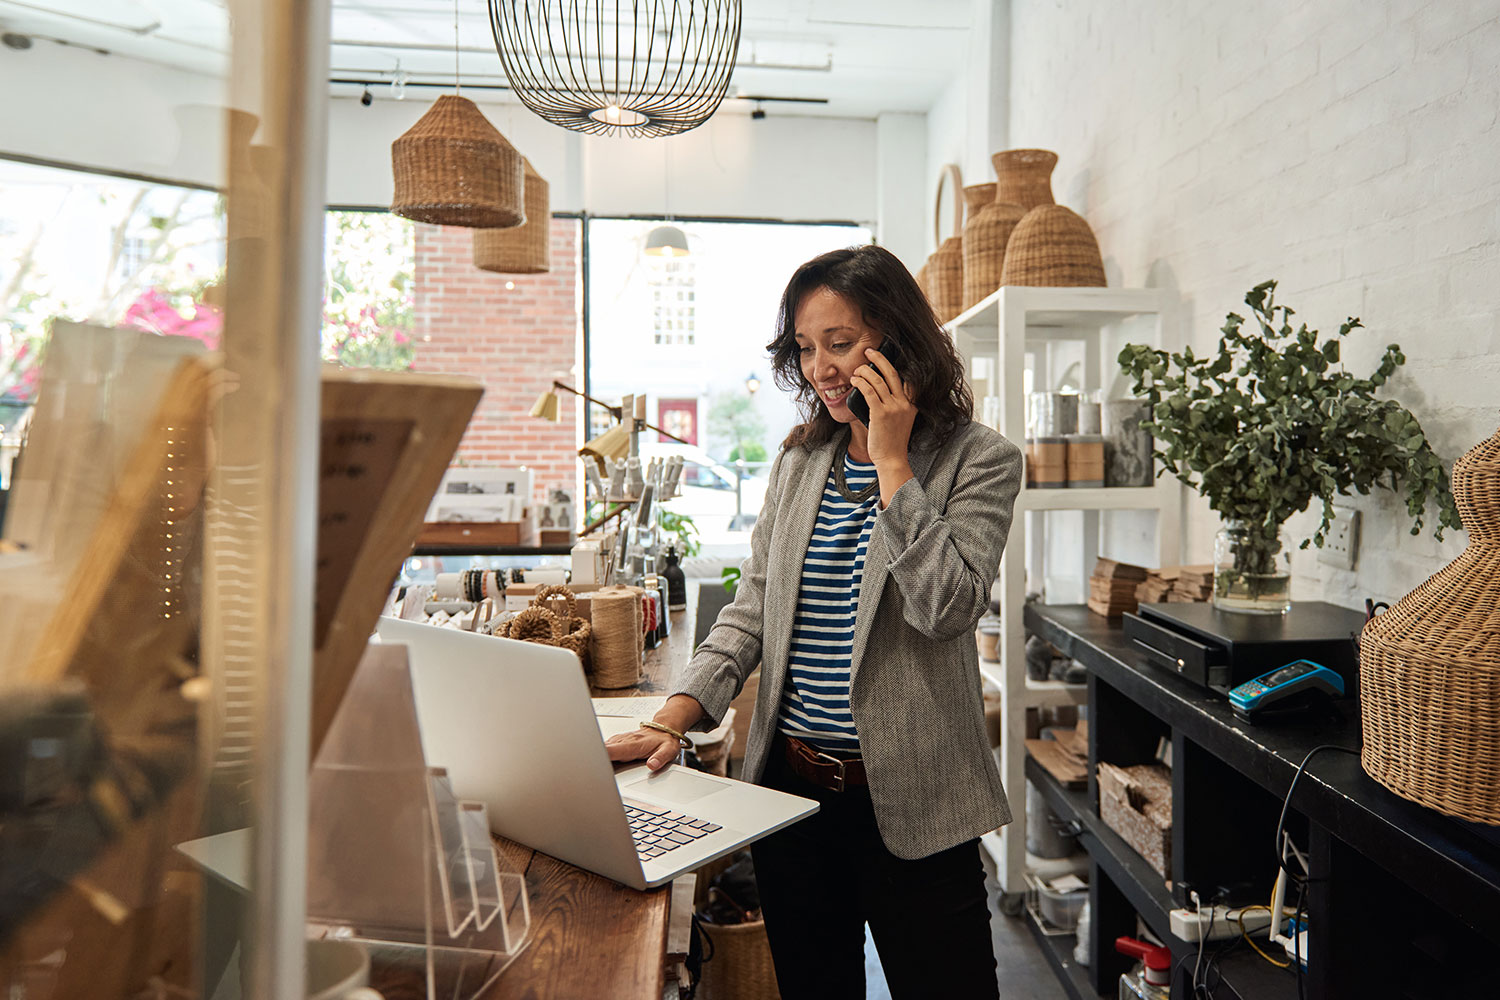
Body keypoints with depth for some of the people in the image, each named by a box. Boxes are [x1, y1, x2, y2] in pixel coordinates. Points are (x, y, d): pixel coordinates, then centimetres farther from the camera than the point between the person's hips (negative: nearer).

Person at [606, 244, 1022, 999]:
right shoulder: (798, 462, 8)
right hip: (789, 783, 5)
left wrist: (891, 460, -17)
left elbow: (946, 605, -20)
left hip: (907, 798, -4)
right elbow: (751, 609, 5)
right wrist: (672, 719, -8)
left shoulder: (978, 461, -6)